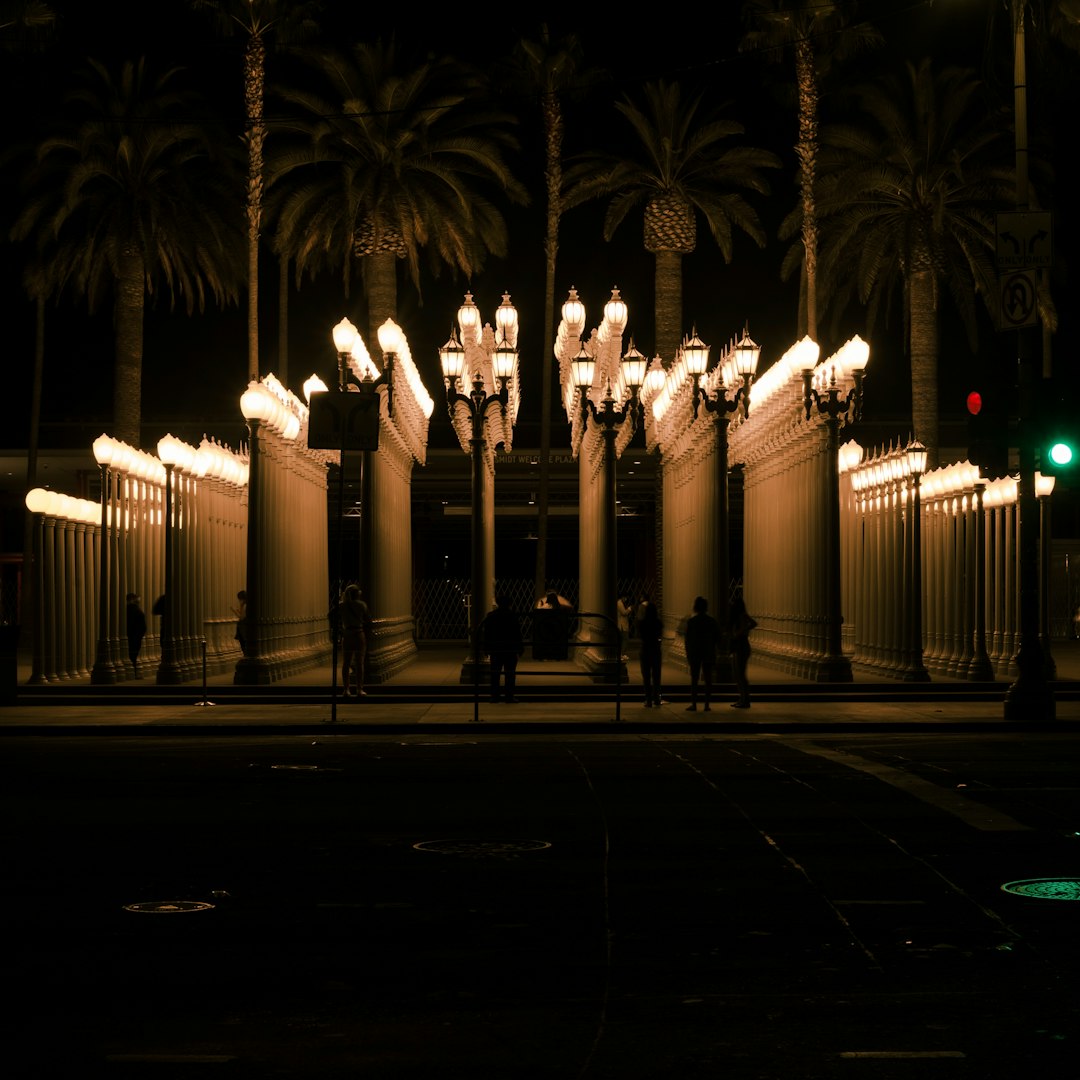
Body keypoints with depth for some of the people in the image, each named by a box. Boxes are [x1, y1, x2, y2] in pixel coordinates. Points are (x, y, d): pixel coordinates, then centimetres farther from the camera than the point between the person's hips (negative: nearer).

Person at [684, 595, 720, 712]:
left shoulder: (691, 620, -7)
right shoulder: (712, 621, 0)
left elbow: (687, 638, -5)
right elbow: (717, 637, 3)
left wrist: (688, 653, 3)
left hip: (695, 653, -2)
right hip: (709, 653, 2)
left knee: (694, 679, 2)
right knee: (708, 678, 4)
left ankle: (693, 704, -2)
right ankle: (707, 704, 2)